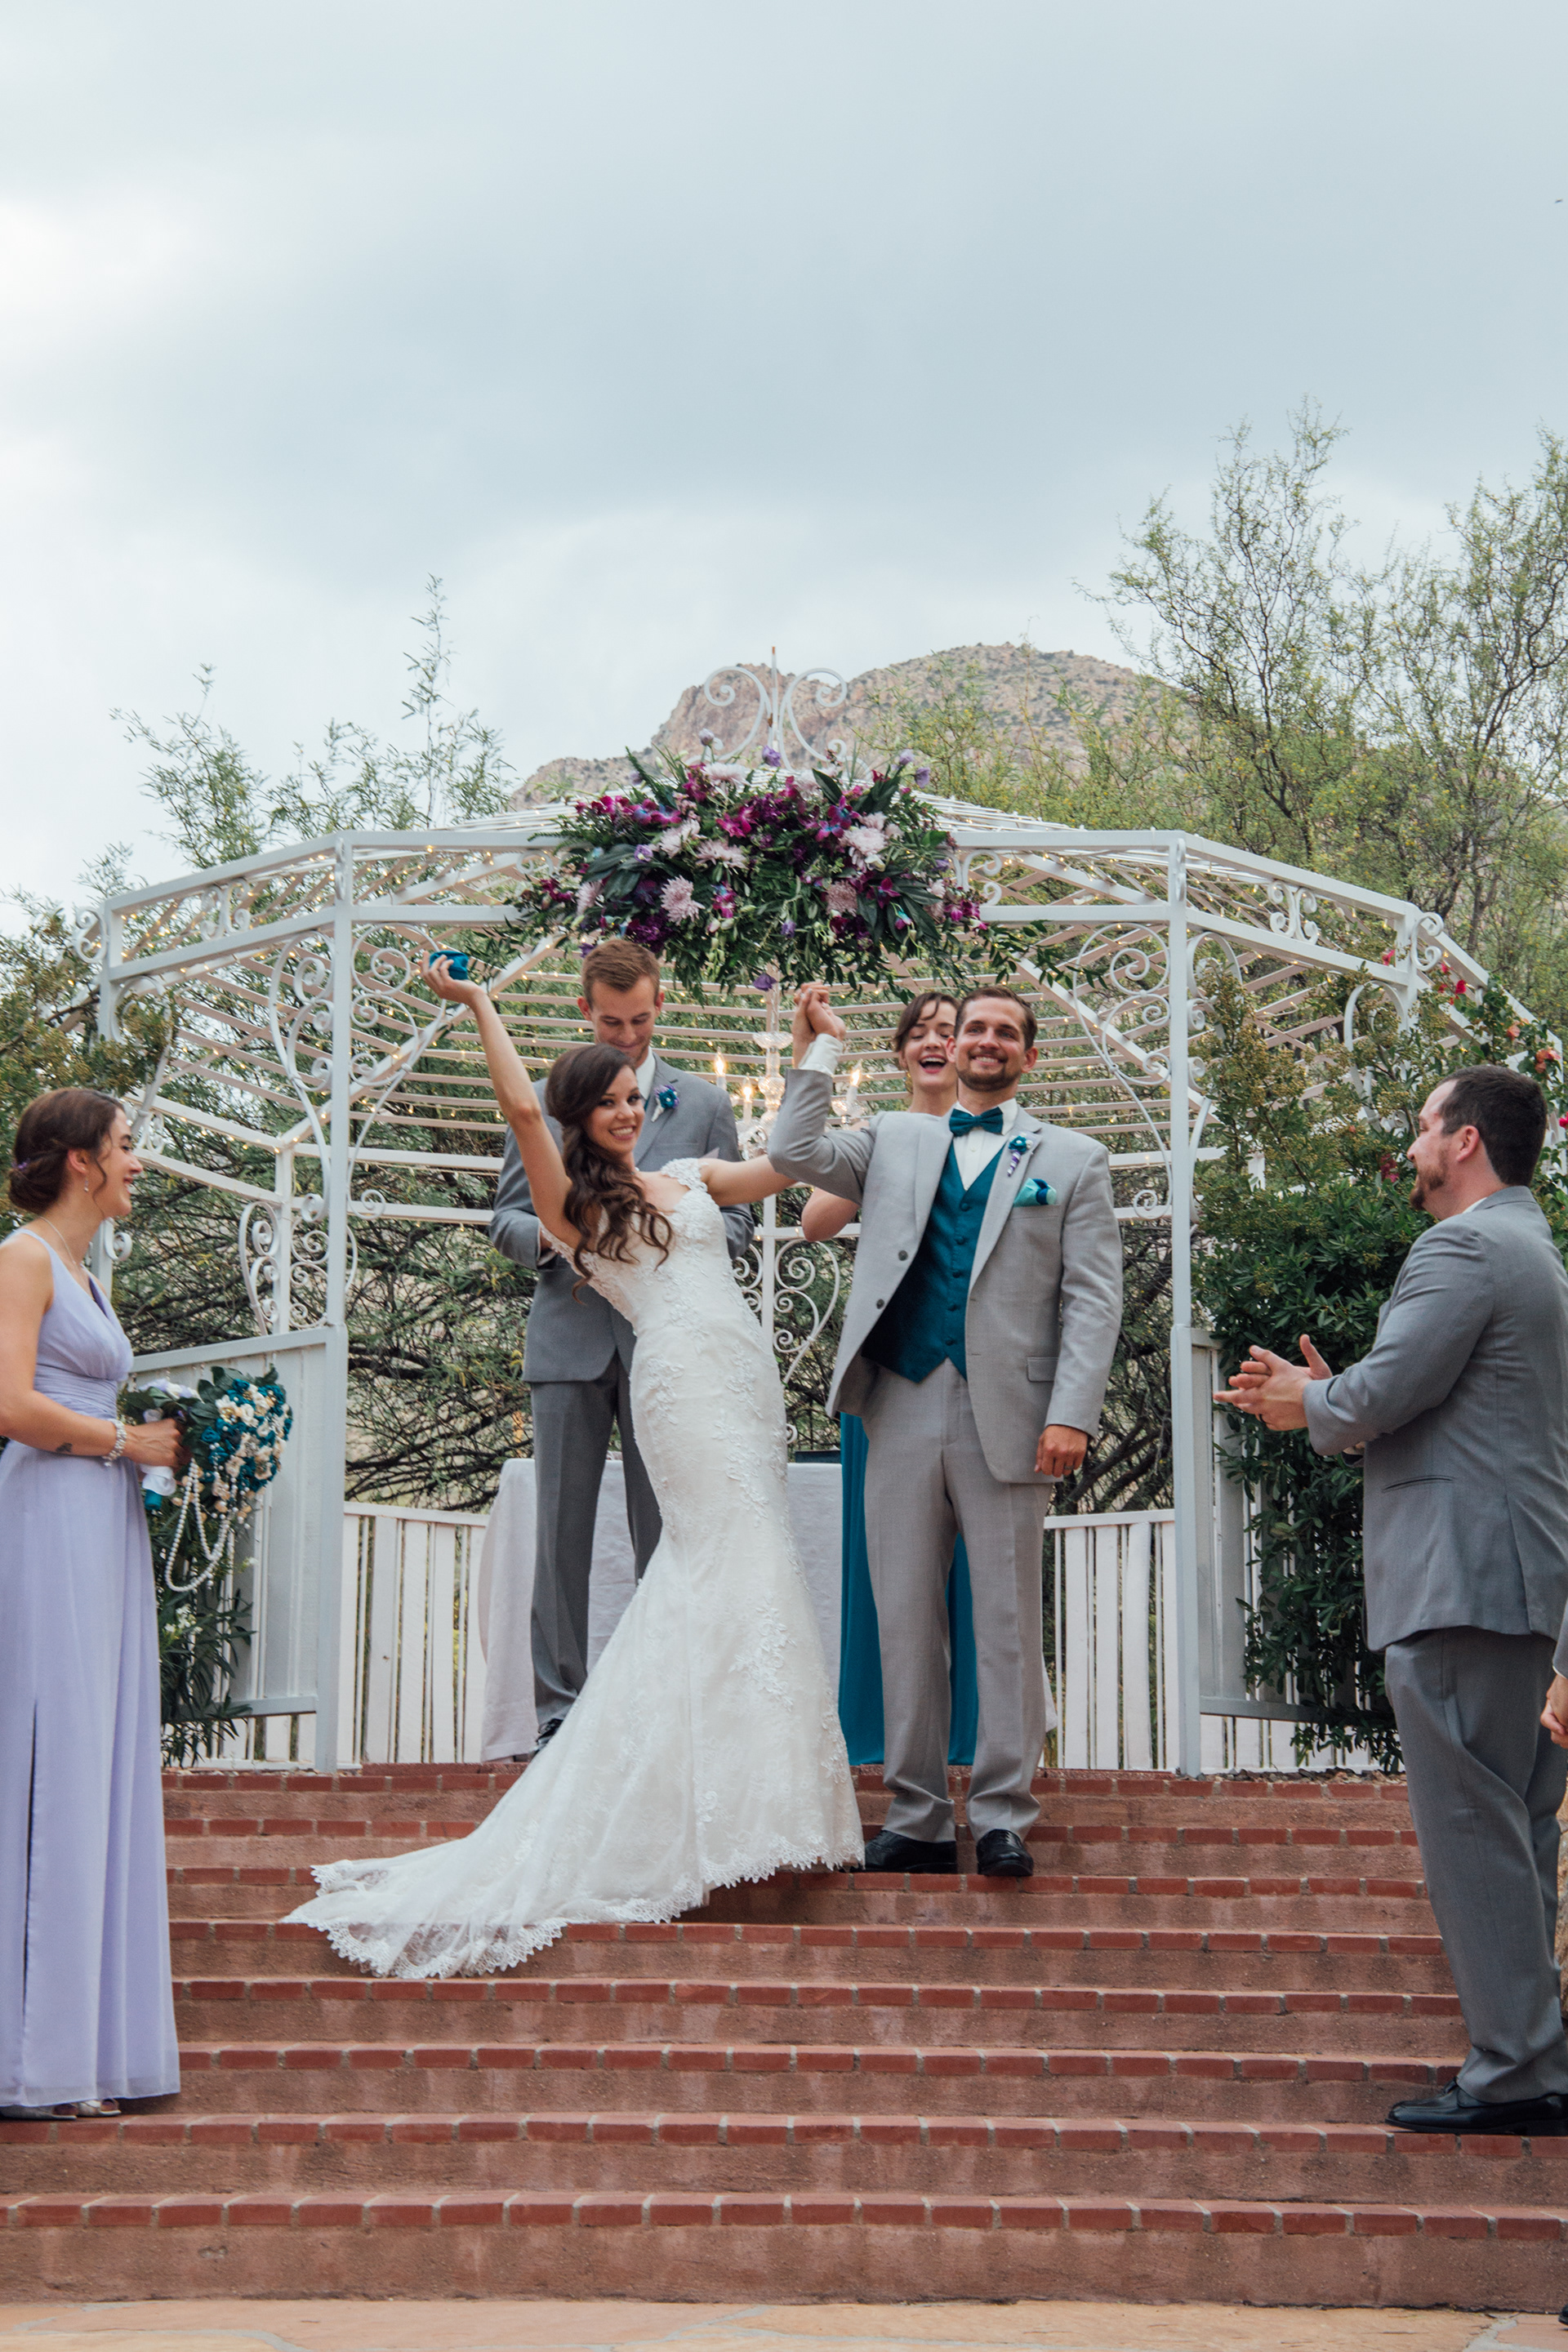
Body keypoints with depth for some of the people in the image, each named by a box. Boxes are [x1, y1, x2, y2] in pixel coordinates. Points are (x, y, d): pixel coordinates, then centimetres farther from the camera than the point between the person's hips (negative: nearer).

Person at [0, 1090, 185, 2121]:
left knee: (100, 1776, 7)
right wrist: (127, 1440, -9)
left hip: (105, 1531, 10)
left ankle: (86, 2047, 9)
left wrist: (156, 1444, 8)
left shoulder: (83, 1273, 21)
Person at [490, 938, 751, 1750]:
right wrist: (548, 1236, -12)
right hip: (569, 1342, 0)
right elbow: (506, 1219, 10)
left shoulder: (704, 1104, 10)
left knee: (666, 1537, 1)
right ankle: (559, 1708, 6)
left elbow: (736, 1221, 10)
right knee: (561, 1532, 0)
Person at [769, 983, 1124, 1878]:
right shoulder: (895, 1140, 17)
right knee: (906, 1620, 5)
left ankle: (1003, 1814, 8)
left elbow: (1094, 1300, 1)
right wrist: (822, 1048, 6)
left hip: (1005, 1418, -2)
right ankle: (917, 1818, 11)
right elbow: (794, 1154, 5)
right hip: (903, 1410, 3)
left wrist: (1071, 1415, -9)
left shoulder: (1073, 1160, 8)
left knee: (1006, 1626, 0)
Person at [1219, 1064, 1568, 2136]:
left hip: (1461, 1582, -11)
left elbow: (1380, 1397, -17)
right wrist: (1330, 1395, 16)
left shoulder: (1463, 1250, -12)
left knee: (1473, 1828, -8)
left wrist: (1314, 1404, 4)